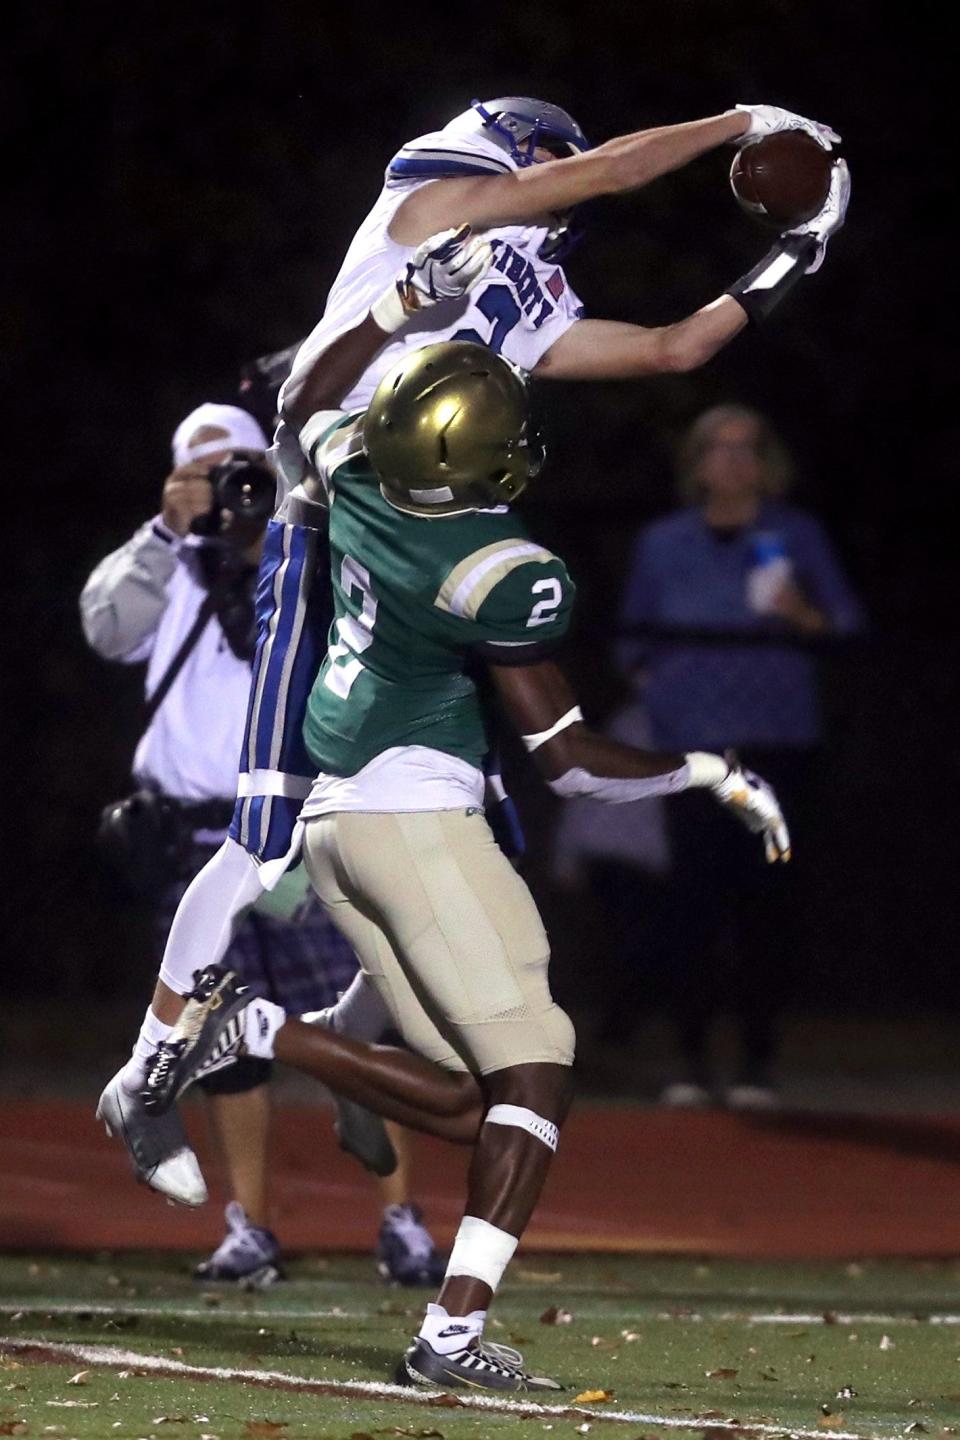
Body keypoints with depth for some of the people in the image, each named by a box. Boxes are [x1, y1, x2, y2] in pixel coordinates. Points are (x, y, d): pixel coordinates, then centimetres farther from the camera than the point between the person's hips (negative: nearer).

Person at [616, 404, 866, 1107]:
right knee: (694, 892, -6)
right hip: (692, 744, 1)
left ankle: (758, 1057, -1)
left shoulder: (797, 534, 8)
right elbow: (635, 635, 22)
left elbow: (848, 623, 5)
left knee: (768, 893, -5)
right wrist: (648, 681, 8)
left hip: (779, 743, -1)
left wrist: (804, 615, -13)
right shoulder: (664, 542, 13)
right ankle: (692, 1057, -2)